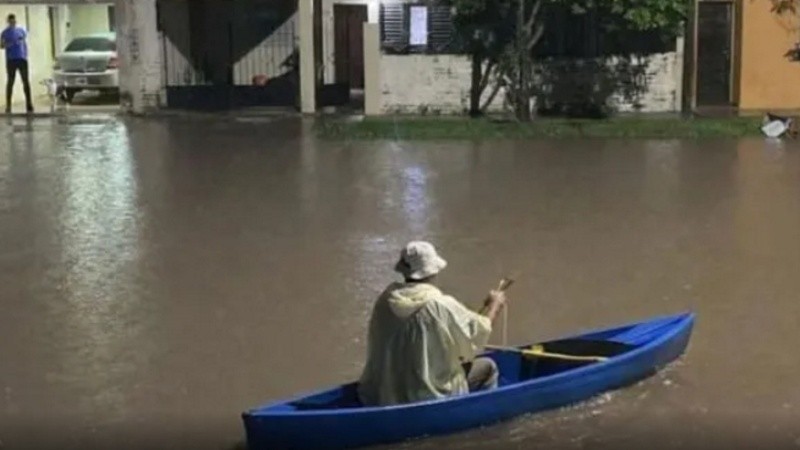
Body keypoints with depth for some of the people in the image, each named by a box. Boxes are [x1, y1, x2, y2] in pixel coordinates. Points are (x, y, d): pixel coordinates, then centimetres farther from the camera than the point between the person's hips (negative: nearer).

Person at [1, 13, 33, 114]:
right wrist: (8, 44, -19)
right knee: (10, 81, 1)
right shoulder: (5, 32, 2)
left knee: (26, 81, -1)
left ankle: (29, 104, 3)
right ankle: (8, 105, 3)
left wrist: (26, 55, 7)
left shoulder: (21, 30, 9)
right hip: (11, 59, -2)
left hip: (22, 58, 2)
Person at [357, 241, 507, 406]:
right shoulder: (443, 306, -18)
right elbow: (479, 333, -1)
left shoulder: (385, 300, -4)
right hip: (425, 399, -6)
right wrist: (494, 306, 19)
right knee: (487, 368, 13)